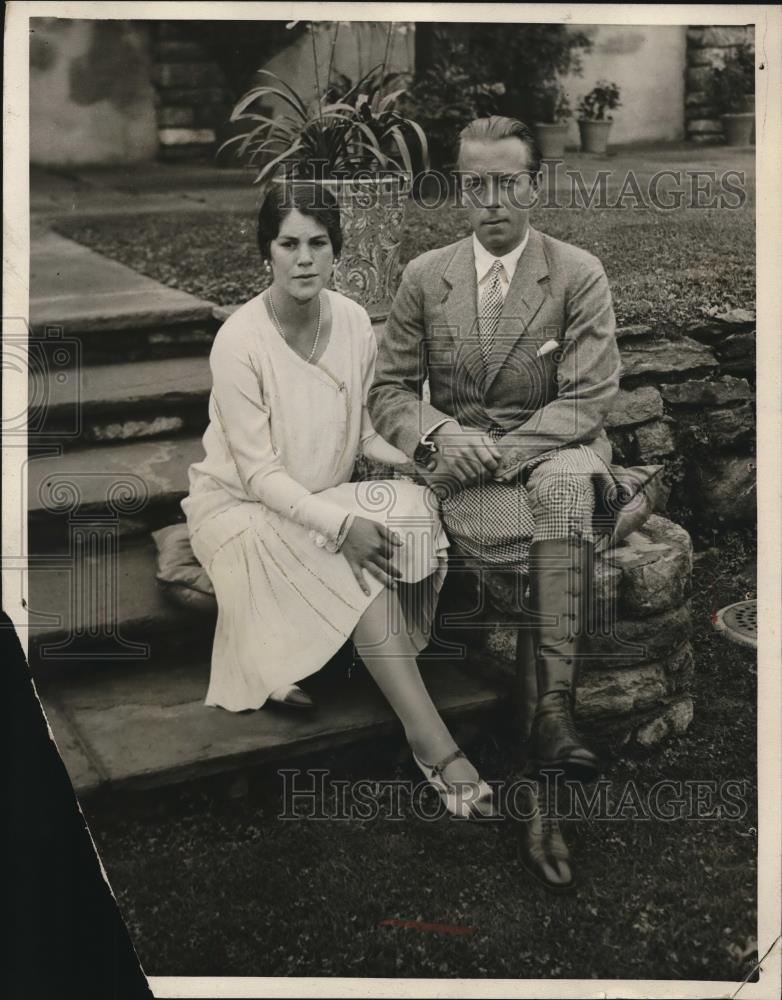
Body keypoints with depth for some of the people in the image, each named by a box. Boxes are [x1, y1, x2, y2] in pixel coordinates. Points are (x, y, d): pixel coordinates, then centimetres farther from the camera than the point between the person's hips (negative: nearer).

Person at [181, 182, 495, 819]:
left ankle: (281, 662, -12)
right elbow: (259, 473, -21)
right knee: (358, 565, -31)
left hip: (321, 498, 6)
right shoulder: (240, 341, -21)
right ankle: (432, 743, -31)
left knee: (415, 510, -24)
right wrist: (339, 524, -35)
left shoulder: (353, 323, -5)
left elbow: (365, 433, 5)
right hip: (239, 506, -5)